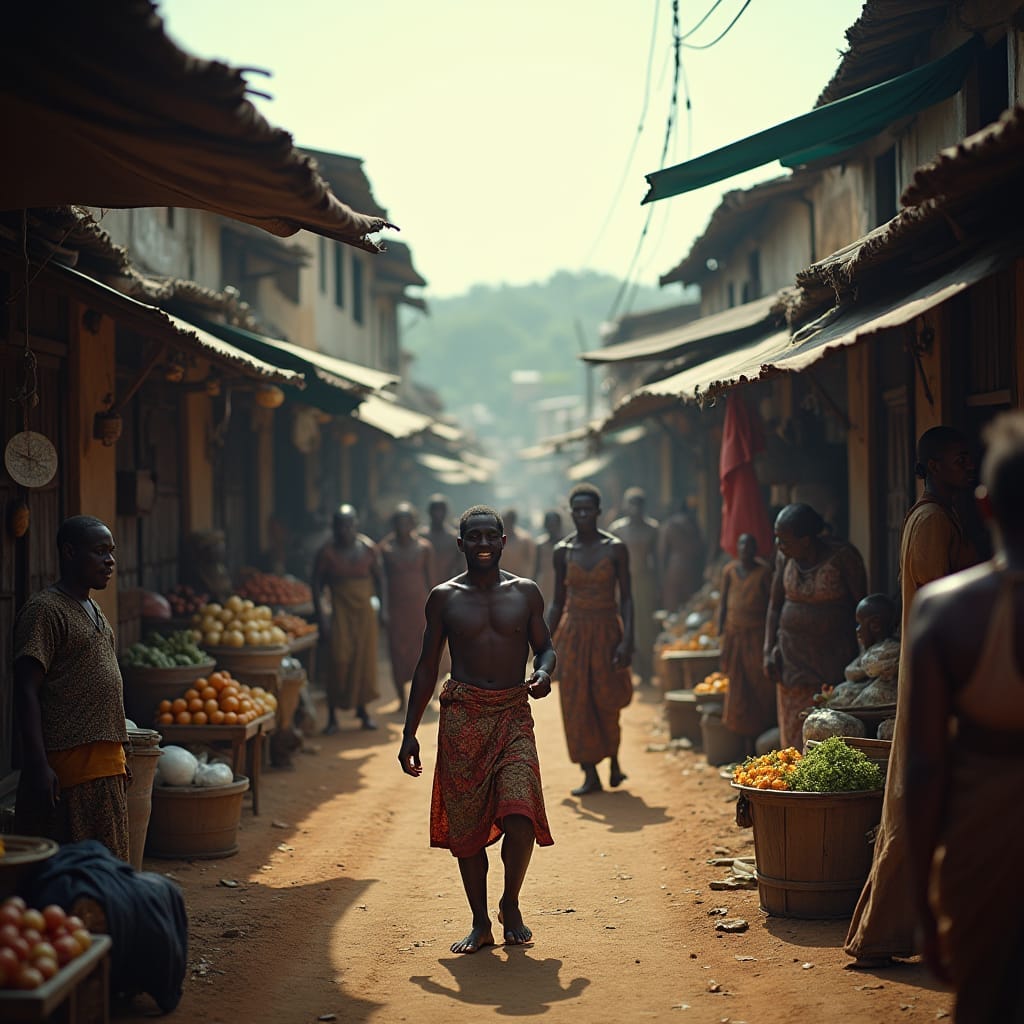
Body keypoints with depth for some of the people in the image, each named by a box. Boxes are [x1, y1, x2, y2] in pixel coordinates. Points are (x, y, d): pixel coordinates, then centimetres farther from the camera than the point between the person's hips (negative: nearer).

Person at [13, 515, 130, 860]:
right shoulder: (44, 609, -10)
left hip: (106, 768, 9)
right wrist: (38, 765, -24)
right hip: (67, 767, -9)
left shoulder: (93, 611, 18)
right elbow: (26, 692, -17)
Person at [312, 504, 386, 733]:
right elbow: (317, 586, -3)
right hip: (340, 613, -3)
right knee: (339, 661, -8)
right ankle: (332, 715, -1)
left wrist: (383, 608, 6)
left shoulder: (368, 549, 2)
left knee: (365, 660, 4)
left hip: (365, 611, 3)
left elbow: (379, 579, 12)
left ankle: (362, 709, 18)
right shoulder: (327, 553, -7)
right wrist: (322, 617, -10)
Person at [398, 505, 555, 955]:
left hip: (514, 715, 0)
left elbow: (545, 647, 14)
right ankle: (480, 922, 17)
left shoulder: (525, 593, 6)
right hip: (462, 717, 1)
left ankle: (510, 905, 10)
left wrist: (544, 672, -11)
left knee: (520, 816, -15)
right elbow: (427, 667, 9)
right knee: (465, 824, 3)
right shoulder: (444, 597, 6)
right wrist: (410, 732, 6)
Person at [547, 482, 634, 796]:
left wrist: (627, 639, -15)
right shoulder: (563, 551, 2)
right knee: (576, 705, 0)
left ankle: (614, 762, 25)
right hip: (573, 634, 2)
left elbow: (626, 598, -4)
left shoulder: (615, 548, -4)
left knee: (606, 702, 0)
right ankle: (590, 775, 6)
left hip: (606, 632, -2)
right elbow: (557, 602, 8)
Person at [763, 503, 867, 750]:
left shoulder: (842, 556, -10)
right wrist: (769, 651, 4)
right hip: (792, 656, 4)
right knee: (794, 732, 4)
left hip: (834, 659, -4)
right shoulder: (785, 558, 3)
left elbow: (862, 606, -4)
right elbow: (775, 605, 12)